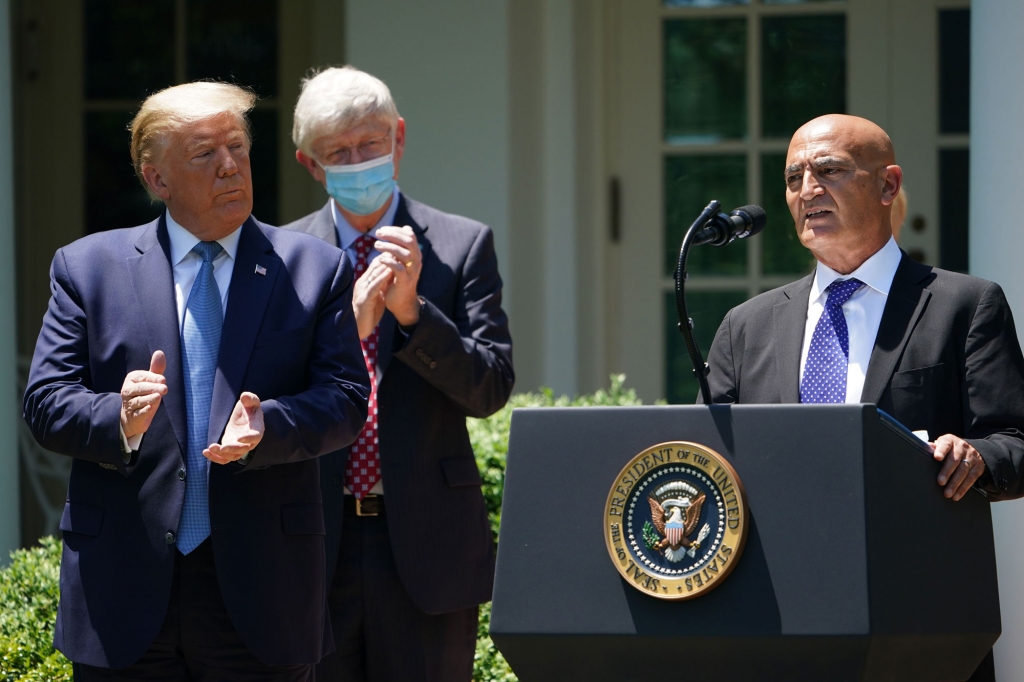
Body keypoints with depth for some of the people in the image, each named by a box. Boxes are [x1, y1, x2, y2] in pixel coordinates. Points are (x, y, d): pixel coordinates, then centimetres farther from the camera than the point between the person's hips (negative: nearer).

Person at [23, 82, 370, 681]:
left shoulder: (314, 270, 8)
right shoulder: (88, 267, 9)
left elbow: (345, 398, -1)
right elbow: (47, 403, 2)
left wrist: (266, 428, -21)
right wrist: (120, 422, -19)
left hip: (261, 587, 0)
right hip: (129, 594, 0)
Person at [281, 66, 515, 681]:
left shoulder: (463, 245, 3)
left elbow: (490, 389, -4)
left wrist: (412, 310, -18)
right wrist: (348, 325, -17)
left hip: (427, 542, -1)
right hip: (317, 546, 1)